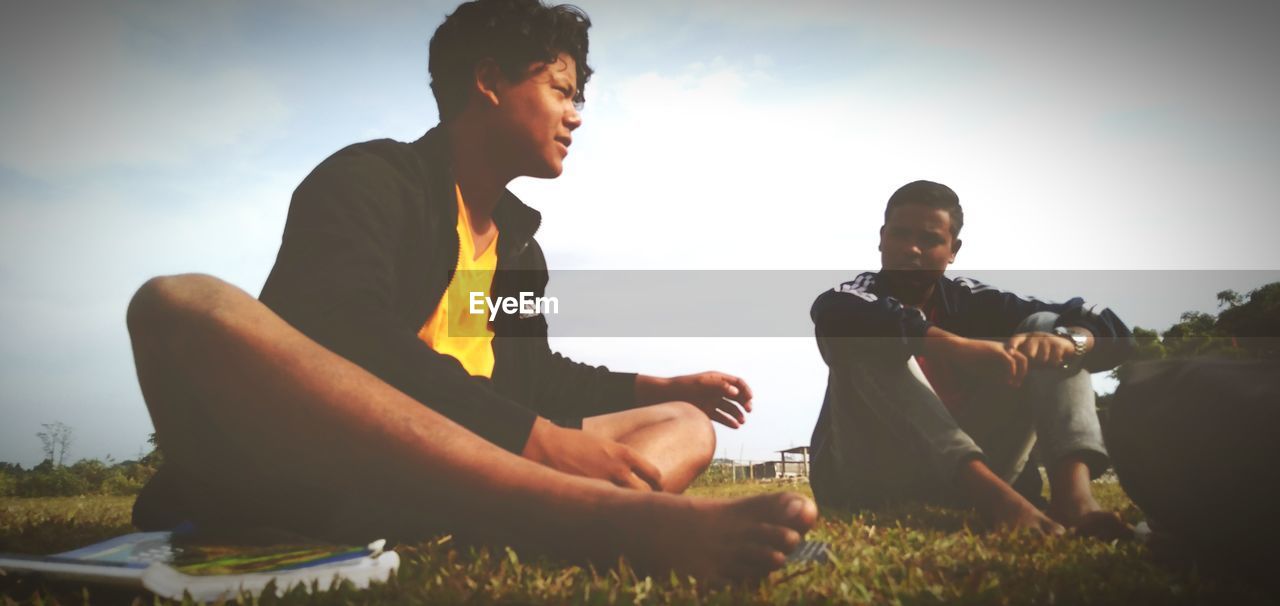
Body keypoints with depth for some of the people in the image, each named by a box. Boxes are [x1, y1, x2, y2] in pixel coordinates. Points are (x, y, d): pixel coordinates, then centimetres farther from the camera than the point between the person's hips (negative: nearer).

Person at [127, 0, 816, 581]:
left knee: (685, 424, 2)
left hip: (460, 475, 7)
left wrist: (664, 387, 26)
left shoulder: (520, 243, 21)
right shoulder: (369, 178, -2)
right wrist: (535, 436, -27)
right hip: (307, 467, -6)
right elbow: (351, 344, -19)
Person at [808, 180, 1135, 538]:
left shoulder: (971, 301, 7)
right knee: (866, 337, -23)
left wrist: (1068, 340, -24)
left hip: (960, 486, 3)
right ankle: (987, 488, -39)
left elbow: (1108, 329, 1)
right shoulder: (859, 294, -1)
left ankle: (1073, 490, -30)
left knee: (1044, 326, -3)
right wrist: (961, 347, -38)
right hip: (869, 486, -3)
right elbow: (834, 314, -29)